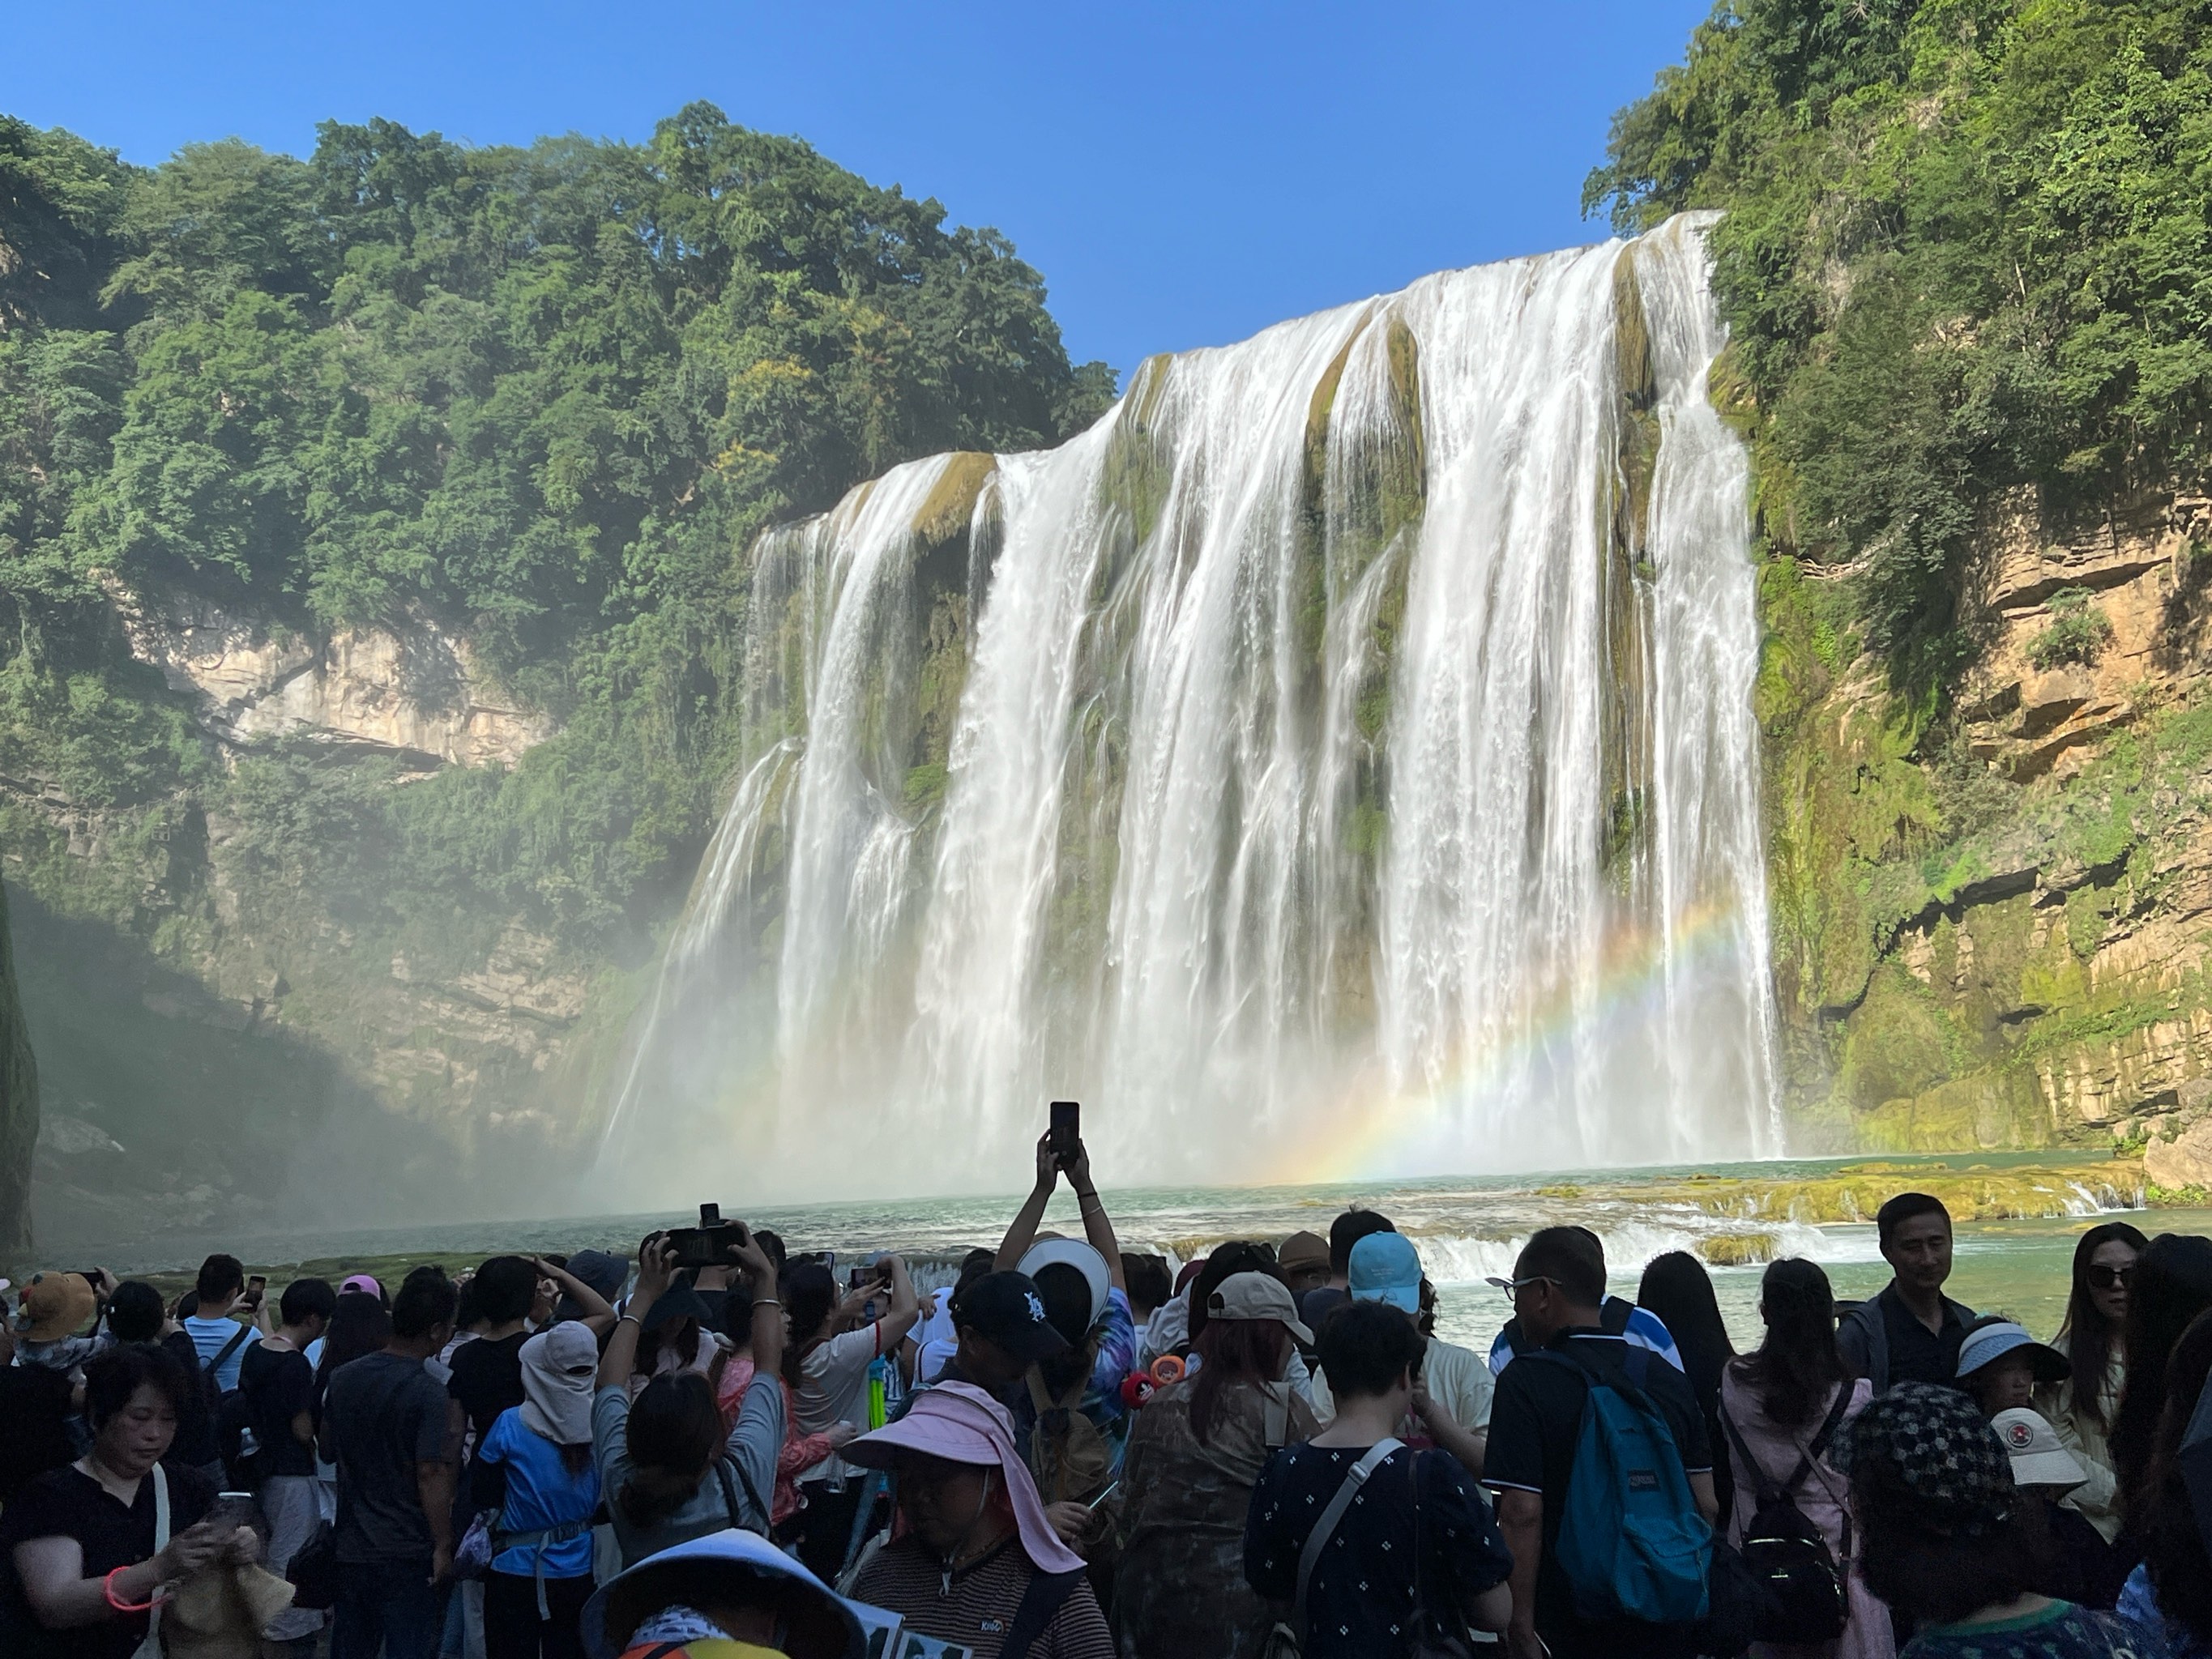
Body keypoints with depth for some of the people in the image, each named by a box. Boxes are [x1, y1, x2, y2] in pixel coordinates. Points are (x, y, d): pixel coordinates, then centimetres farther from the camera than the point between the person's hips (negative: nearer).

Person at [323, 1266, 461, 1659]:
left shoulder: (343, 1377, 3)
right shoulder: (426, 1392, -18)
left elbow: (328, 1449, 16)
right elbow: (430, 1474, -21)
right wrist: (444, 1546, -15)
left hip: (350, 1547, 6)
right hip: (406, 1552, -6)